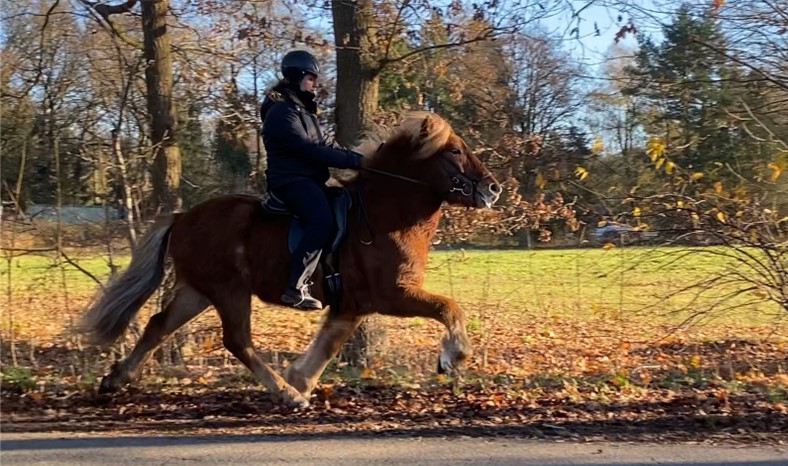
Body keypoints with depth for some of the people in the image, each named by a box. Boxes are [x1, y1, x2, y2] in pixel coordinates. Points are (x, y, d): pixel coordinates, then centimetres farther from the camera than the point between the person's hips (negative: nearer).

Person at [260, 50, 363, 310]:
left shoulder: (302, 109, 20)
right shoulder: (282, 111, -12)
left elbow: (323, 144, 18)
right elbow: (308, 149, -21)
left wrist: (356, 156, 2)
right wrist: (352, 161, -21)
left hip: (309, 179, 11)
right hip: (291, 180, -11)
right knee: (322, 220, -30)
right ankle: (295, 288, -31)